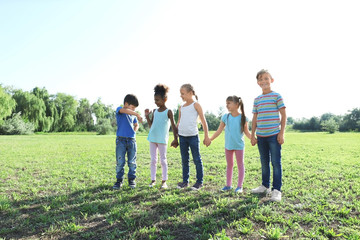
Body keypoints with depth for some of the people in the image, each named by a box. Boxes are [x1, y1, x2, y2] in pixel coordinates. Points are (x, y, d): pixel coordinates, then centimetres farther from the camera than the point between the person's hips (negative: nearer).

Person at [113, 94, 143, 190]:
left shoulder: (133, 115, 14)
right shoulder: (119, 110, -2)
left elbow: (136, 125, 29)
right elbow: (124, 110, -27)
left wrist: (134, 131, 9)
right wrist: (137, 114, -35)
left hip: (132, 140, 4)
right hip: (121, 140, -4)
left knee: (132, 162, 7)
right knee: (120, 162, 0)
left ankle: (131, 179, 19)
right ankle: (119, 180, 13)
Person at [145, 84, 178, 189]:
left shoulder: (168, 112, -4)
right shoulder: (154, 111, 11)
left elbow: (173, 126, -5)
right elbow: (151, 125, 14)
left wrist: (175, 139, -9)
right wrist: (147, 117, 1)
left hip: (162, 139, -5)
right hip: (152, 138, 5)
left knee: (163, 160, 3)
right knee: (153, 160, 8)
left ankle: (164, 181, 11)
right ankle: (153, 180, 16)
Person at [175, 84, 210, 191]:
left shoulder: (196, 105, -2)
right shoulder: (181, 107, 13)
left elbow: (203, 121, -3)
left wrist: (206, 136, -5)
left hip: (193, 136, -5)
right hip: (182, 136, 5)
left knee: (197, 159, 2)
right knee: (184, 160, 11)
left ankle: (199, 181, 12)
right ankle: (185, 181, 20)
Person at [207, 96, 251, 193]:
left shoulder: (243, 118, -8)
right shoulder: (225, 117, -1)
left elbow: (246, 132, 0)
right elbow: (219, 131, 3)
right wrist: (210, 139, -3)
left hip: (239, 145, -3)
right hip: (228, 145, 3)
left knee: (240, 165, 7)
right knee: (229, 165, 14)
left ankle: (239, 186, 17)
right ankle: (228, 185, 24)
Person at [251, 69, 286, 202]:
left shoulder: (276, 96, -2)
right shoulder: (257, 100, 11)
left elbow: (283, 115, -3)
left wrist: (282, 133, -10)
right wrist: (252, 135, 10)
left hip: (274, 135, -5)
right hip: (261, 136, 5)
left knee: (276, 162, -2)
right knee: (264, 163, 15)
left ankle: (276, 190, 6)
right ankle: (265, 186, 28)